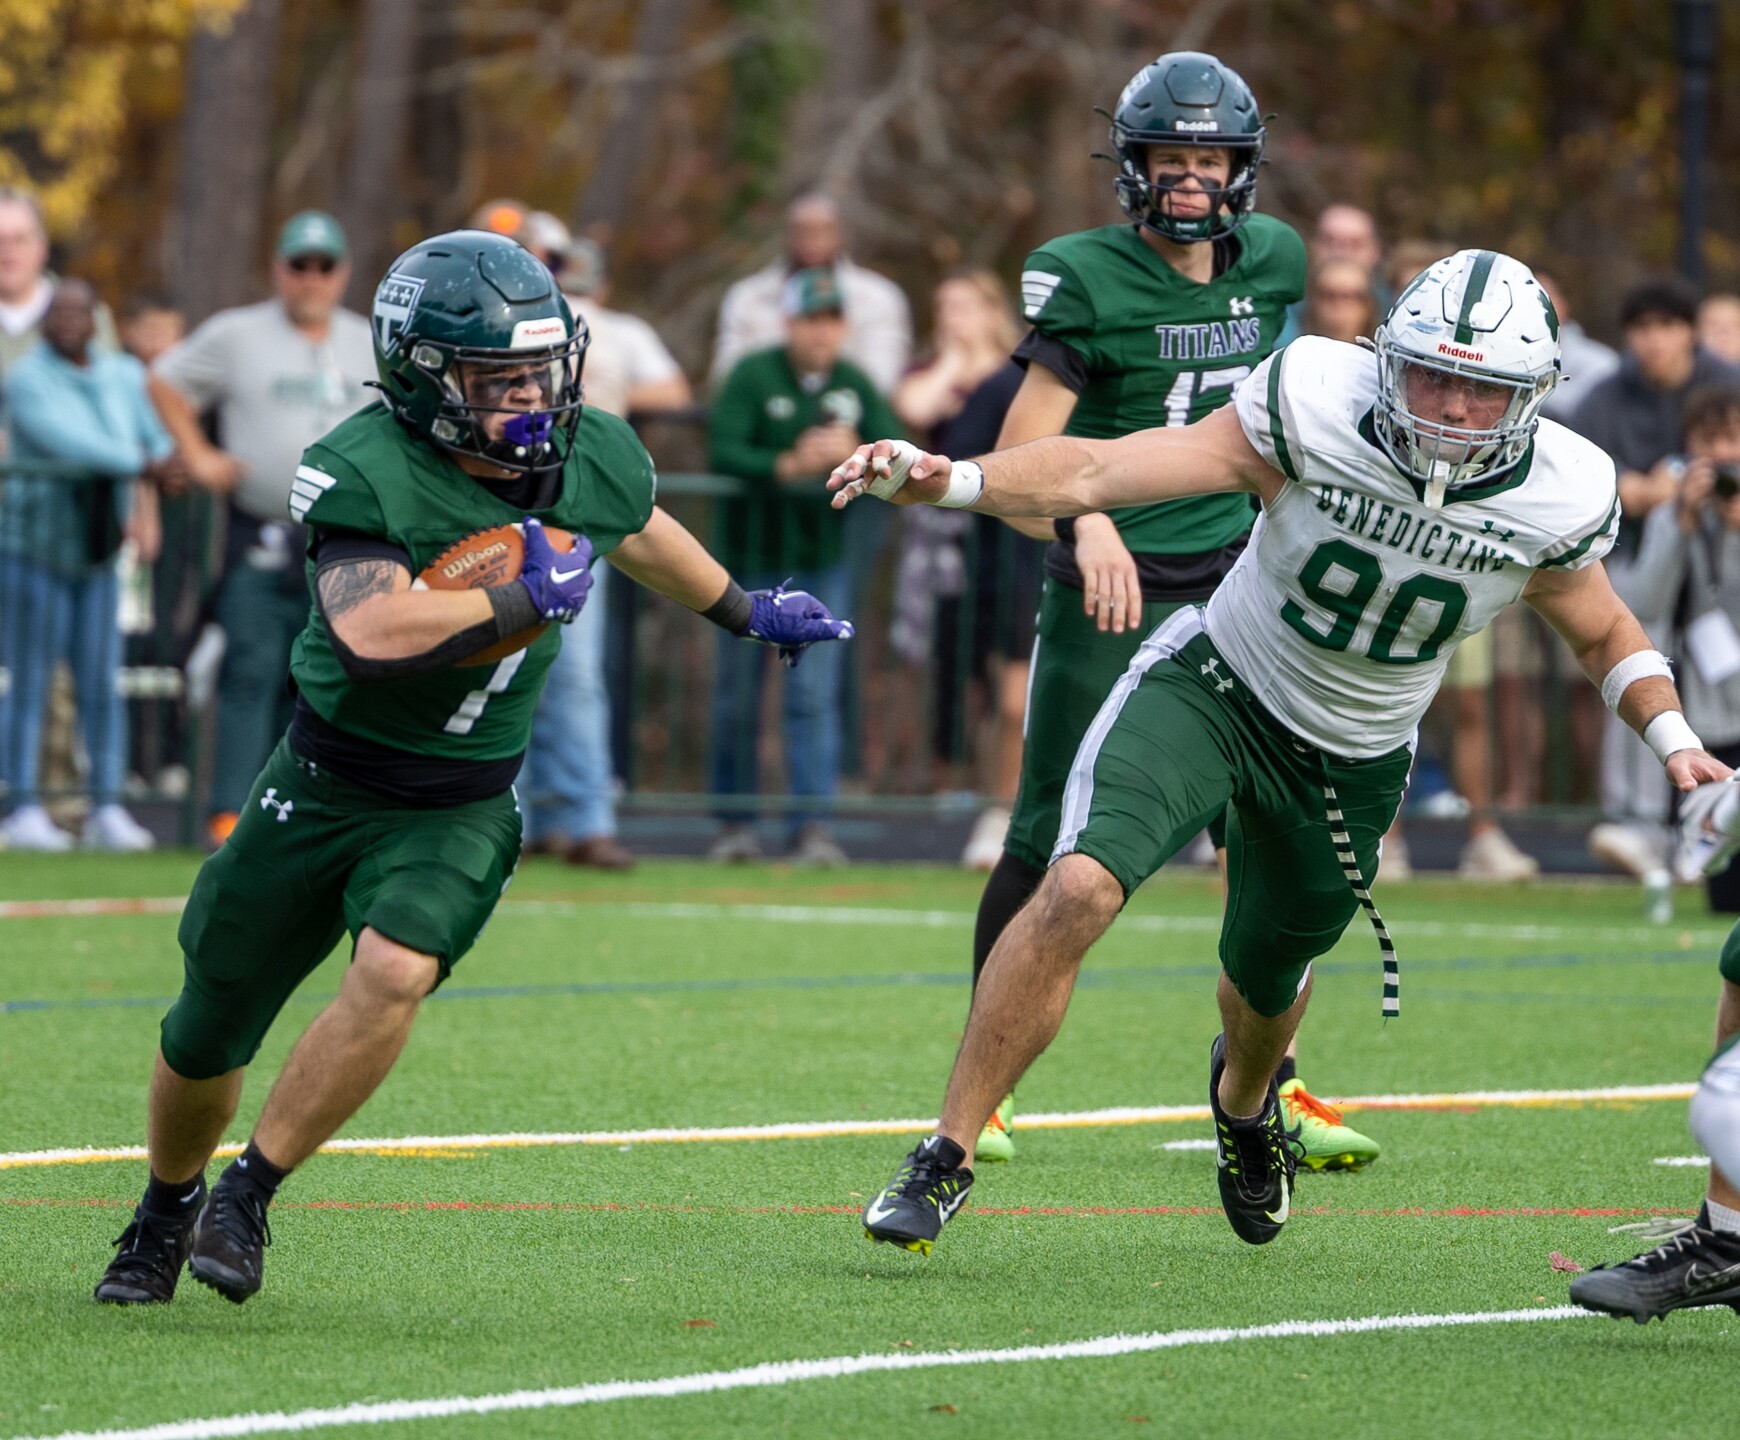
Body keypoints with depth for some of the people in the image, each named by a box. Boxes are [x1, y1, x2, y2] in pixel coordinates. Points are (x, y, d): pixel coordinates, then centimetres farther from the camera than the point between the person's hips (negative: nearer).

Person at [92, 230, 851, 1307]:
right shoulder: (366, 473, -24)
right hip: (327, 783, -2)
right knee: (209, 1035, 10)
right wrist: (528, 601, -34)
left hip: (465, 805, 2)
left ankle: (248, 1201, -12)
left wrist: (748, 613, 33)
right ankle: (167, 1209, 41)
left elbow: (636, 532, 19)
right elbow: (370, 630, -40)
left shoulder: (593, 461, -6)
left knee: (393, 974, -28)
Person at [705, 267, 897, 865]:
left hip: (819, 562, 2)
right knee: (737, 696, 5)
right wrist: (788, 466, -33)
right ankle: (736, 824, 17)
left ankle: (812, 825, -8)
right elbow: (722, 453, -20)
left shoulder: (854, 385, 2)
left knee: (814, 695, -7)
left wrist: (853, 455, -26)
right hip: (749, 553, -2)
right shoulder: (753, 376, -9)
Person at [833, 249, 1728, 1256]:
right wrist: (953, 482, -43)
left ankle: (1245, 1098, 60)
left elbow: (1606, 633, 4)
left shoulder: (1558, 500, -18)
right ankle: (949, 1155, -14)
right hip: (1215, 684, -3)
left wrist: (1674, 738, -12)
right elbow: (1100, 472, -29)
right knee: (1080, 888, -26)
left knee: (1266, 986, 20)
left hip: (1352, 762, 3)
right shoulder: (1319, 412, -27)